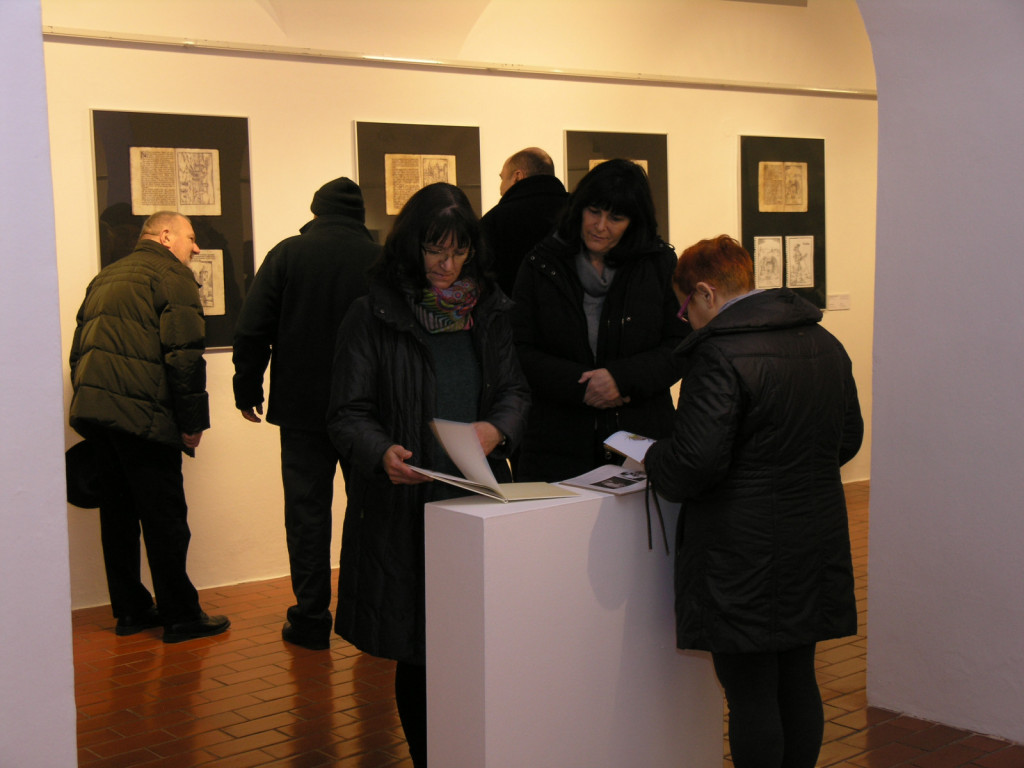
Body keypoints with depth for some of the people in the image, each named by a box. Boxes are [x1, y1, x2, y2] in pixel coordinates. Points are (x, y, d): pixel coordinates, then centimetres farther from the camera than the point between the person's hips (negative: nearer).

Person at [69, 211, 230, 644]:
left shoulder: (105, 278, 23)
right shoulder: (171, 275, -3)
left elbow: (80, 350, 23)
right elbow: (184, 353, -13)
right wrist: (193, 421, -10)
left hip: (94, 411, 8)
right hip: (143, 414, -8)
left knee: (118, 513, 13)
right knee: (164, 516, -2)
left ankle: (130, 610, 20)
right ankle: (180, 617, 3)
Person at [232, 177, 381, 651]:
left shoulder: (287, 254, -4)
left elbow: (251, 331, -5)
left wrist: (248, 390, 7)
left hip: (303, 407, -1)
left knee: (307, 510, 6)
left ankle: (312, 621, 7)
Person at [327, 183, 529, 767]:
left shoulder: (491, 311, 9)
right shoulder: (373, 317, -2)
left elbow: (516, 390, 10)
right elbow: (348, 413, -4)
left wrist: (498, 427, -13)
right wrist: (382, 452, -25)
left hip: (478, 499, 3)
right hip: (404, 506, -3)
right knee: (417, 649, 6)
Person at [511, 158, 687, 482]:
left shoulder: (660, 264, 8)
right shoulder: (541, 265, 6)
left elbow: (681, 346, 2)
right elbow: (521, 353, 1)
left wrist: (622, 378, -13)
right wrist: (581, 386, -12)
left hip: (642, 436, 0)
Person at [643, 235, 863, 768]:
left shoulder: (719, 354, -17)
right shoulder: (826, 344, 9)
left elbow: (696, 459, -22)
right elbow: (848, 440, 16)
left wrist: (651, 461, -2)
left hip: (745, 558, -8)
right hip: (816, 545, 8)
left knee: (750, 694, 2)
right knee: (798, 681, 17)